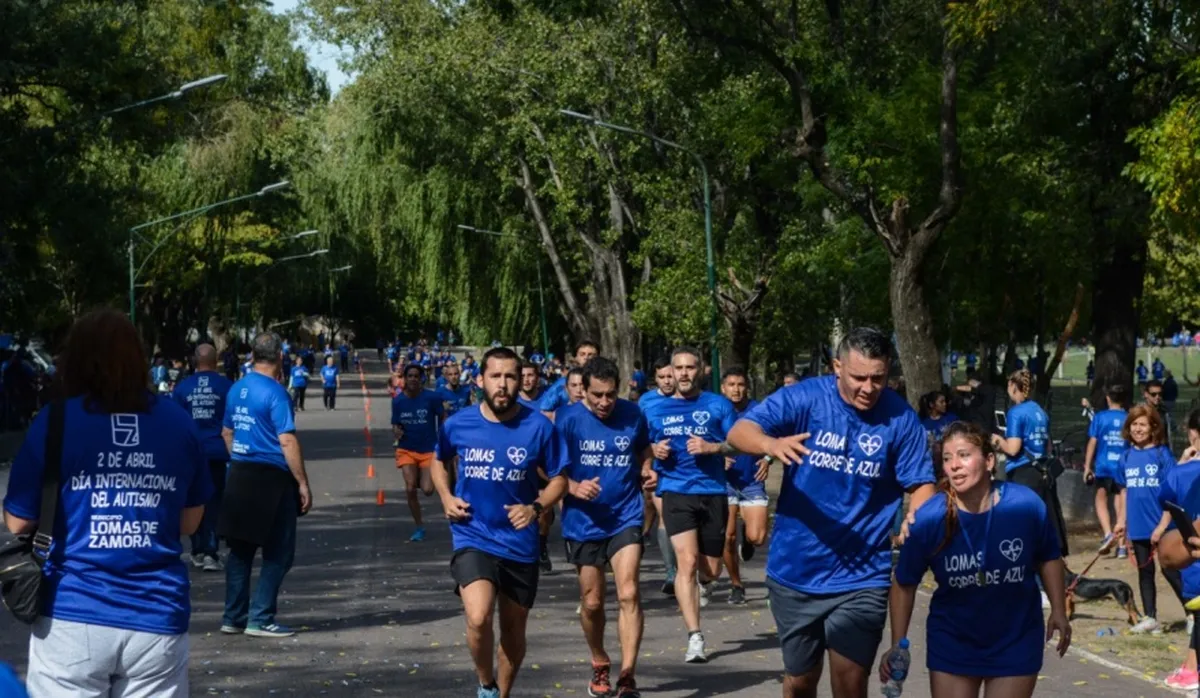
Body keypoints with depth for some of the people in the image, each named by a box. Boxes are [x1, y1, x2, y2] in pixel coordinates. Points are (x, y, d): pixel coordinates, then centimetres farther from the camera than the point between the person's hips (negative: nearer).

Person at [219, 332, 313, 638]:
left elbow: (227, 432, 19)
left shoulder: (236, 390, 8)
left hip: (240, 476, 7)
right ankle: (260, 619, -1)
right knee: (278, 552, 1)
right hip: (271, 478, -7)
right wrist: (303, 483, -13)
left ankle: (233, 618, 15)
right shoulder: (275, 392, -14)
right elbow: (287, 441, -17)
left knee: (241, 549, 12)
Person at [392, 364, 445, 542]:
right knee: (410, 489, -10)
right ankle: (419, 527, 8)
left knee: (427, 490, -10)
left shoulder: (432, 398, -12)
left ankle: (421, 478, 30)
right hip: (407, 450, 2)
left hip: (429, 449, -2)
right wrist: (396, 432, -20)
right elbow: (395, 425, 4)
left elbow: (443, 418, -1)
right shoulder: (398, 400, -5)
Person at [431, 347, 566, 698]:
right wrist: (446, 498, 0)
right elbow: (439, 461, 17)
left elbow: (558, 478, 4)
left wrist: (536, 507, -14)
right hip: (473, 539, -1)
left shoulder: (538, 427, -8)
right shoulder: (458, 425, -4)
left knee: (514, 632, 14)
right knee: (478, 619, -23)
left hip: (520, 544, 1)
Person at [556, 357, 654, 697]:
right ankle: (600, 666, 34)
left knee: (629, 594, -14)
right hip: (584, 522, 0)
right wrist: (574, 487, -27)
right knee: (592, 602, 10)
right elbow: (555, 471, -8)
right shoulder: (568, 419, -9)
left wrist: (646, 471, -2)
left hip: (625, 517, 0)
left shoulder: (632, 414, -2)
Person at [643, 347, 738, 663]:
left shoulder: (718, 405, 3)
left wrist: (712, 447, -16)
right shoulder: (657, 410, 9)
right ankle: (695, 638, -16)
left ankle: (704, 583, 49)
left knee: (711, 569, 9)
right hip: (677, 493, 0)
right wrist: (655, 451, -3)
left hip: (713, 493, 0)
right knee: (687, 561, -17)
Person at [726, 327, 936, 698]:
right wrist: (772, 443, -42)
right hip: (796, 570, 1)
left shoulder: (900, 417, -6)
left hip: (861, 576, -1)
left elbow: (919, 484, -2)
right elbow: (739, 432, -18)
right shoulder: (805, 397, -9)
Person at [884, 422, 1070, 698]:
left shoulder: (1026, 505, -18)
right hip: (952, 642, 0)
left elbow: (1049, 558, 3)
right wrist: (898, 645, -7)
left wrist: (1058, 610, 2)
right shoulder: (929, 518, -19)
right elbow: (904, 584, -7)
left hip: (1016, 640, 0)